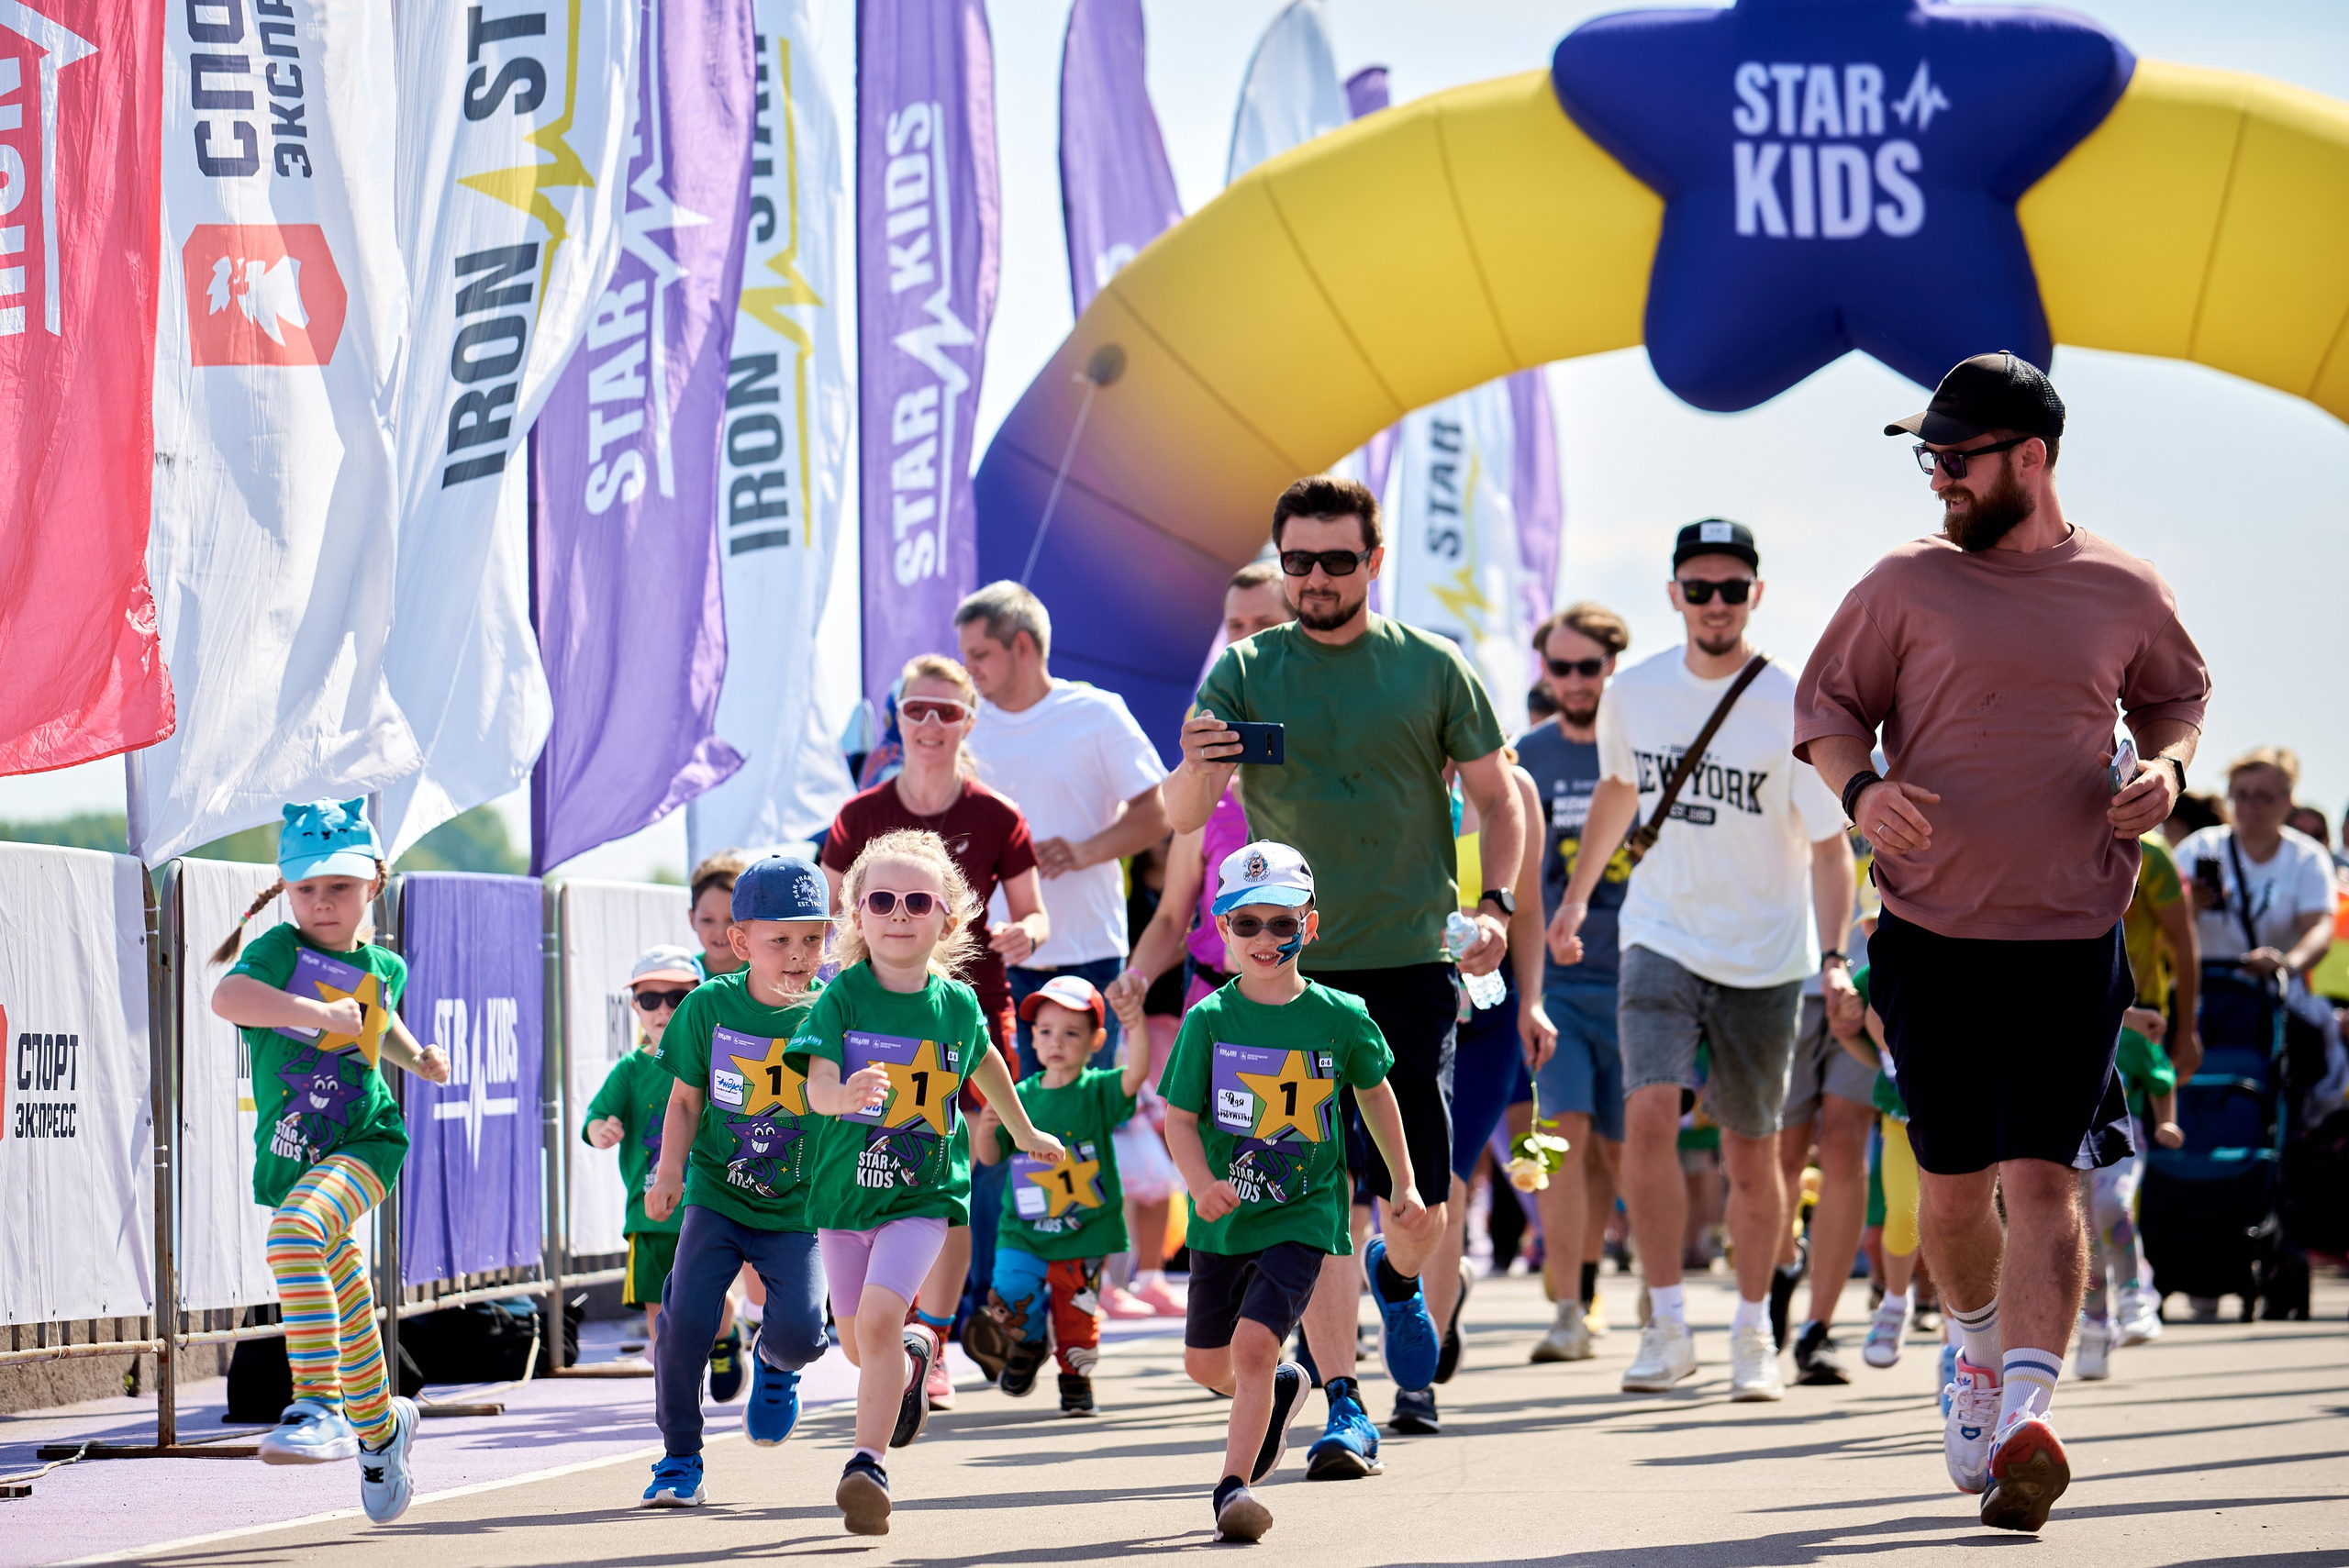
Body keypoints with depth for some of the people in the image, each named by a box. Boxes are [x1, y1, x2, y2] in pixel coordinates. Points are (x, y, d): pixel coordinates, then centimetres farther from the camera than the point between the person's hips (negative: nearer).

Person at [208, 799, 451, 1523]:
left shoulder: (382, 966, 5)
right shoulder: (279, 950, -9)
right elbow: (227, 997, -33)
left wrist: (419, 1058, 13)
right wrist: (325, 1015, -33)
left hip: (364, 1141, -1)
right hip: (290, 1156, 1)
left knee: (294, 1232, -32)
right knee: (346, 1304, 15)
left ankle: (320, 1405, -37)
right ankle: (380, 1424, 41)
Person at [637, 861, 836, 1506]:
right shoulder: (709, 1006, -6)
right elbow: (686, 1100, 5)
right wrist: (669, 1173, -6)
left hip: (796, 1209, 0)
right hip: (716, 1193, 0)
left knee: (800, 1329, -17)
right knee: (687, 1317, -15)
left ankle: (774, 1365, 23)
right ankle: (679, 1459, 5)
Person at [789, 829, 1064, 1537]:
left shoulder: (957, 1004, -5)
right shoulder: (843, 997, -11)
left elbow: (984, 1060, 18)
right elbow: (817, 1086, -23)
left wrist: (1024, 1131, 32)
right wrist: (845, 1095, -47)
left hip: (923, 1193, -1)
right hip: (845, 1186, 1)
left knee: (878, 1318, -21)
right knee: (857, 1344, 14)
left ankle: (866, 1464, -17)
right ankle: (913, 1359, 49)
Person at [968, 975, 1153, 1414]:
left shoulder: (1098, 1092, -4)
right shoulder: (1020, 1097, 3)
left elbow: (1136, 1073, -24)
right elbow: (989, 1157, 8)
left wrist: (1135, 1026, -39)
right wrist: (985, 1130, -14)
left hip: (1085, 1234, -2)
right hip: (1023, 1232, 2)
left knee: (1076, 1317, 3)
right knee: (1009, 1303, -9)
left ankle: (1076, 1379, 26)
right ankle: (1026, 1347, 22)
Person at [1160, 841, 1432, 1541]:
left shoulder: (1340, 1018, -4)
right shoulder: (1209, 1021, -6)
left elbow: (1375, 1091, 13)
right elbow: (1181, 1117, -5)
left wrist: (1405, 1186, 16)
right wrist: (1203, 1185, -24)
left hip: (1303, 1218, -3)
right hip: (1224, 1219, 3)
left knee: (1253, 1344, -20)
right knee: (1206, 1363, 15)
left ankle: (1234, 1484, -10)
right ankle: (1280, 1391, 47)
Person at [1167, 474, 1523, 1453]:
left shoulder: (1432, 669, 5)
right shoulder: (1246, 674, 3)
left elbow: (1497, 798, 12)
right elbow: (1182, 818, -2)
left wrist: (1495, 904, -4)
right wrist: (1195, 770, -25)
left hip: (1414, 960, 0)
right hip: (1295, 967, 0)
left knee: (1419, 1187, 0)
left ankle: (1400, 1275, 35)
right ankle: (1340, 1400, 1)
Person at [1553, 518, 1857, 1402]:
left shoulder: (1791, 708, -11)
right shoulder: (1635, 694, 0)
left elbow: (1827, 843, -7)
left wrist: (1832, 955, -18)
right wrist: (1576, 896, 26)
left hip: (1765, 957, -1)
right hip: (1660, 937, 1)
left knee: (1752, 1160, 6)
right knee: (1649, 1113, -19)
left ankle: (1753, 1333, 25)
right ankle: (1666, 1326, -11)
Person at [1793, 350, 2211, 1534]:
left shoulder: (2124, 594, 5)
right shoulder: (1906, 585, 3)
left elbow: (2177, 693, 22)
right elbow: (1826, 703, 9)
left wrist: (2166, 768, 0)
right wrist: (1861, 788, -12)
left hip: (2073, 937, -1)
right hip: (1931, 935, 1)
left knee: (2041, 1177, -12)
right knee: (1953, 1182, 7)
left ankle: (2026, 1417, -23)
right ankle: (1981, 1349, 36)